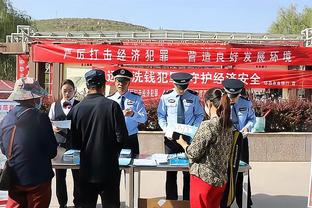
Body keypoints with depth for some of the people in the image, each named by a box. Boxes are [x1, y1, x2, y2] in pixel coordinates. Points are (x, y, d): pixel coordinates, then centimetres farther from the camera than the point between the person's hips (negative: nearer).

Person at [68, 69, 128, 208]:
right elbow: (122, 136, -12)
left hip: (86, 169, 2)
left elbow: (74, 142, -2)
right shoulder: (112, 106, -12)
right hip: (109, 168, -2)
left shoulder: (76, 109, -5)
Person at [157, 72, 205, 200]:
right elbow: (161, 116, 4)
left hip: (188, 137, 0)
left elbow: (200, 115, 5)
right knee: (171, 170, 7)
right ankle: (171, 200, 20)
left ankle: (188, 200, 17)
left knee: (188, 170, 4)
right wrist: (166, 129, -11)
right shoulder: (166, 97, -2)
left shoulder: (194, 97, -2)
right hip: (171, 137, 0)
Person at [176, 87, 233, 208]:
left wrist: (183, 143, 1)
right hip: (220, 180, 8)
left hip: (204, 179, -7)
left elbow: (194, 154, -17)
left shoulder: (207, 126, -21)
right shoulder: (228, 125, 3)